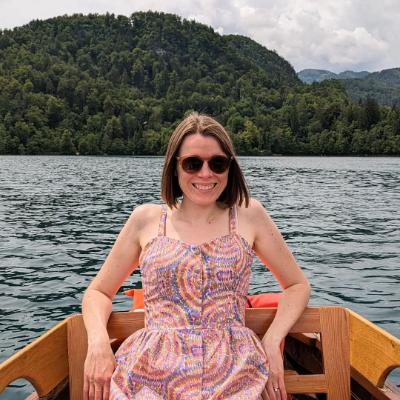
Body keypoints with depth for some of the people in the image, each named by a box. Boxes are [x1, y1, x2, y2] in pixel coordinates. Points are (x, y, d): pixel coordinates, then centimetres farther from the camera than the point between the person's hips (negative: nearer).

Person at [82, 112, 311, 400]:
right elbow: (98, 292, 16)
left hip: (232, 369, 0)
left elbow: (298, 285, 15)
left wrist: (272, 341, -1)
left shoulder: (248, 215, 10)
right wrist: (98, 341, -4)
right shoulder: (146, 219, 11)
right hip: (152, 369, 0)